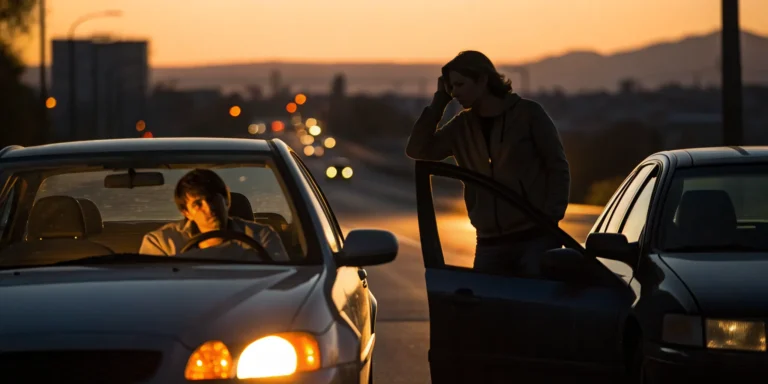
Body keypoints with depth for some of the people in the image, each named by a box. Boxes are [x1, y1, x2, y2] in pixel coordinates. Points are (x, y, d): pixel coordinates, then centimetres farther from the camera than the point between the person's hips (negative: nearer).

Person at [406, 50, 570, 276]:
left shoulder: (528, 114, -2)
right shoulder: (462, 126, 10)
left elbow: (558, 167, -2)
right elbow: (417, 150, 4)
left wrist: (551, 217, -13)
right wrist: (439, 102, 0)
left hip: (535, 239, -4)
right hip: (489, 245, 4)